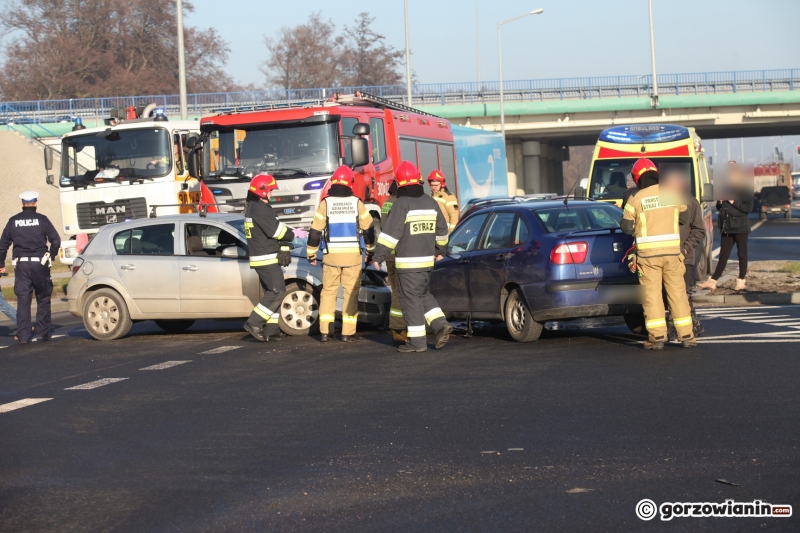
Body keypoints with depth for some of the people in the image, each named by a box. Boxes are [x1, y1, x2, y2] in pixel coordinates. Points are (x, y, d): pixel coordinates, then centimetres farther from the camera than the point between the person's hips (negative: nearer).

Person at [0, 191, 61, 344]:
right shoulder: (41, 219, -2)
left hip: (21, 264, 1)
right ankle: (43, 332, 11)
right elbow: (56, 240, -6)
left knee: (23, 300, 2)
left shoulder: (13, 221, 5)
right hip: (40, 263, -1)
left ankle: (23, 336, -2)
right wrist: (51, 256, 10)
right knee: (43, 299, 10)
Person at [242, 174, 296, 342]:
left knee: (271, 293, 12)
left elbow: (277, 227, 14)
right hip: (267, 259, -11)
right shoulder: (260, 209, -17)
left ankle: (270, 330, 11)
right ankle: (254, 323, -12)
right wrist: (292, 234, 0)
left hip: (262, 259, 11)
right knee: (277, 292, -11)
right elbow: (277, 231, -18)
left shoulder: (252, 208, 17)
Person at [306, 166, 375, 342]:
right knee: (351, 292, 6)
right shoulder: (356, 203, -3)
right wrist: (371, 250, 19)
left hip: (331, 255, 0)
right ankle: (348, 332, 3)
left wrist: (311, 254, 9)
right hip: (353, 255, 0)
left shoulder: (326, 203, -4)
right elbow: (368, 229, 4)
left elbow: (315, 231, -2)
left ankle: (325, 331, 7)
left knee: (328, 291, 11)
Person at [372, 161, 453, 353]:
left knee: (411, 299, -1)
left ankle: (417, 341, -1)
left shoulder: (402, 204, -13)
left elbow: (390, 233, -17)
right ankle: (441, 325, 7)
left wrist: (379, 256, -13)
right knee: (424, 294, 21)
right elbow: (441, 229, 19)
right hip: (427, 260, 7)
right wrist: (439, 250, 34)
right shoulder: (431, 202, 9)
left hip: (408, 262, -7)